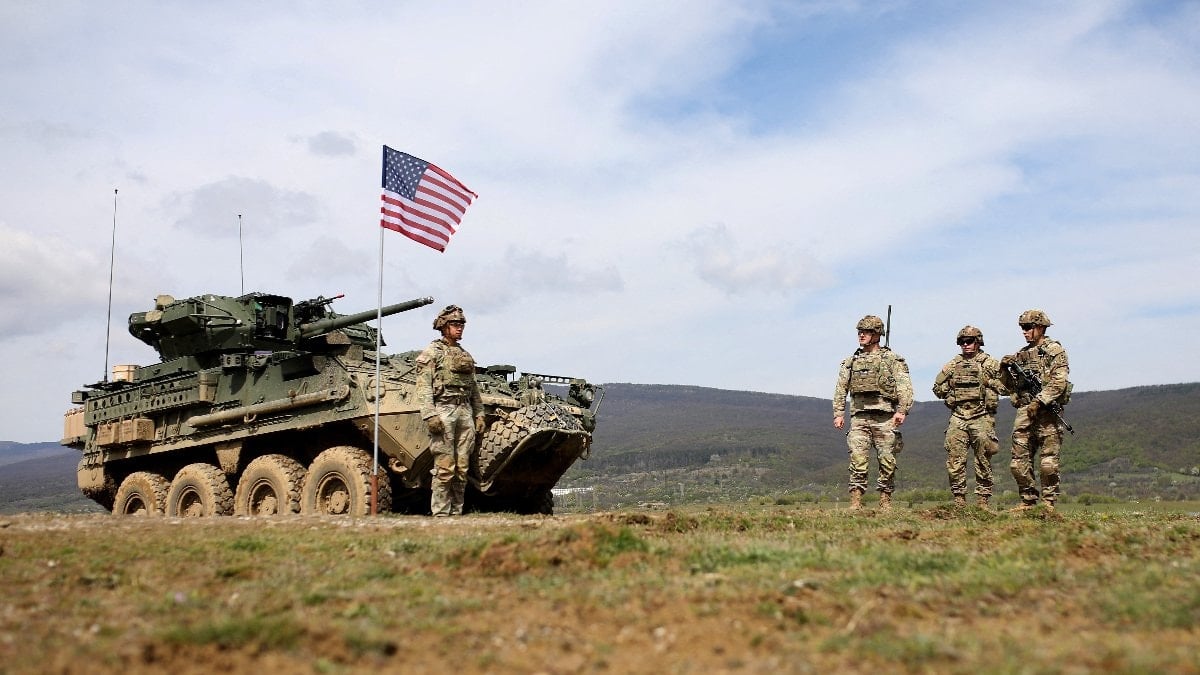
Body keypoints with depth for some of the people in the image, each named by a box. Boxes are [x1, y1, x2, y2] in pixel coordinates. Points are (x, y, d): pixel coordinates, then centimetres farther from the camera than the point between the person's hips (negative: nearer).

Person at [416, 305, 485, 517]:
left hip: (465, 412, 6)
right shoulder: (431, 352, 2)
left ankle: (457, 512, 9)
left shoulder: (466, 356, 21)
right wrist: (429, 415, -16)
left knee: (462, 468, 3)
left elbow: (475, 389, 23)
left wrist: (479, 414, 15)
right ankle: (440, 513, -4)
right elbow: (424, 387, -6)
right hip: (443, 411, -6)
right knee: (444, 468, -9)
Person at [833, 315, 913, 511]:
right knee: (857, 460, -7)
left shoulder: (893, 359, 6)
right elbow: (840, 390, 16)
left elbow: (905, 387, -2)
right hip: (859, 417, 2)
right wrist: (838, 414, 5)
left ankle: (885, 502, 10)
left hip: (885, 418, -2)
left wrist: (902, 410, -15)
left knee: (887, 461, 1)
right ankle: (855, 502, -7)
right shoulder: (851, 361, 16)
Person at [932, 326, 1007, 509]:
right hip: (958, 418, 3)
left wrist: (988, 381, -10)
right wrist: (950, 383, 4)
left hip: (982, 417, -3)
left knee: (983, 461, 0)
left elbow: (1006, 388, -1)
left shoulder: (991, 364, 5)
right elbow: (937, 389, 17)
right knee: (955, 460, -1)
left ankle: (982, 500, 6)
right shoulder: (953, 365, 14)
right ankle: (959, 499, 6)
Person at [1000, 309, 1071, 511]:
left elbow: (1059, 382, -11)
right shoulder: (1022, 354, 18)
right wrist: (1004, 370, 2)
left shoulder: (1055, 350, 1)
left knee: (1048, 462, -5)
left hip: (1047, 411, -6)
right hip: (1024, 412, 6)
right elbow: (1012, 386, 20)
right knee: (1020, 461, 2)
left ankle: (1049, 502, 2)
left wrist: (1039, 402, -18)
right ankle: (1028, 501, 10)